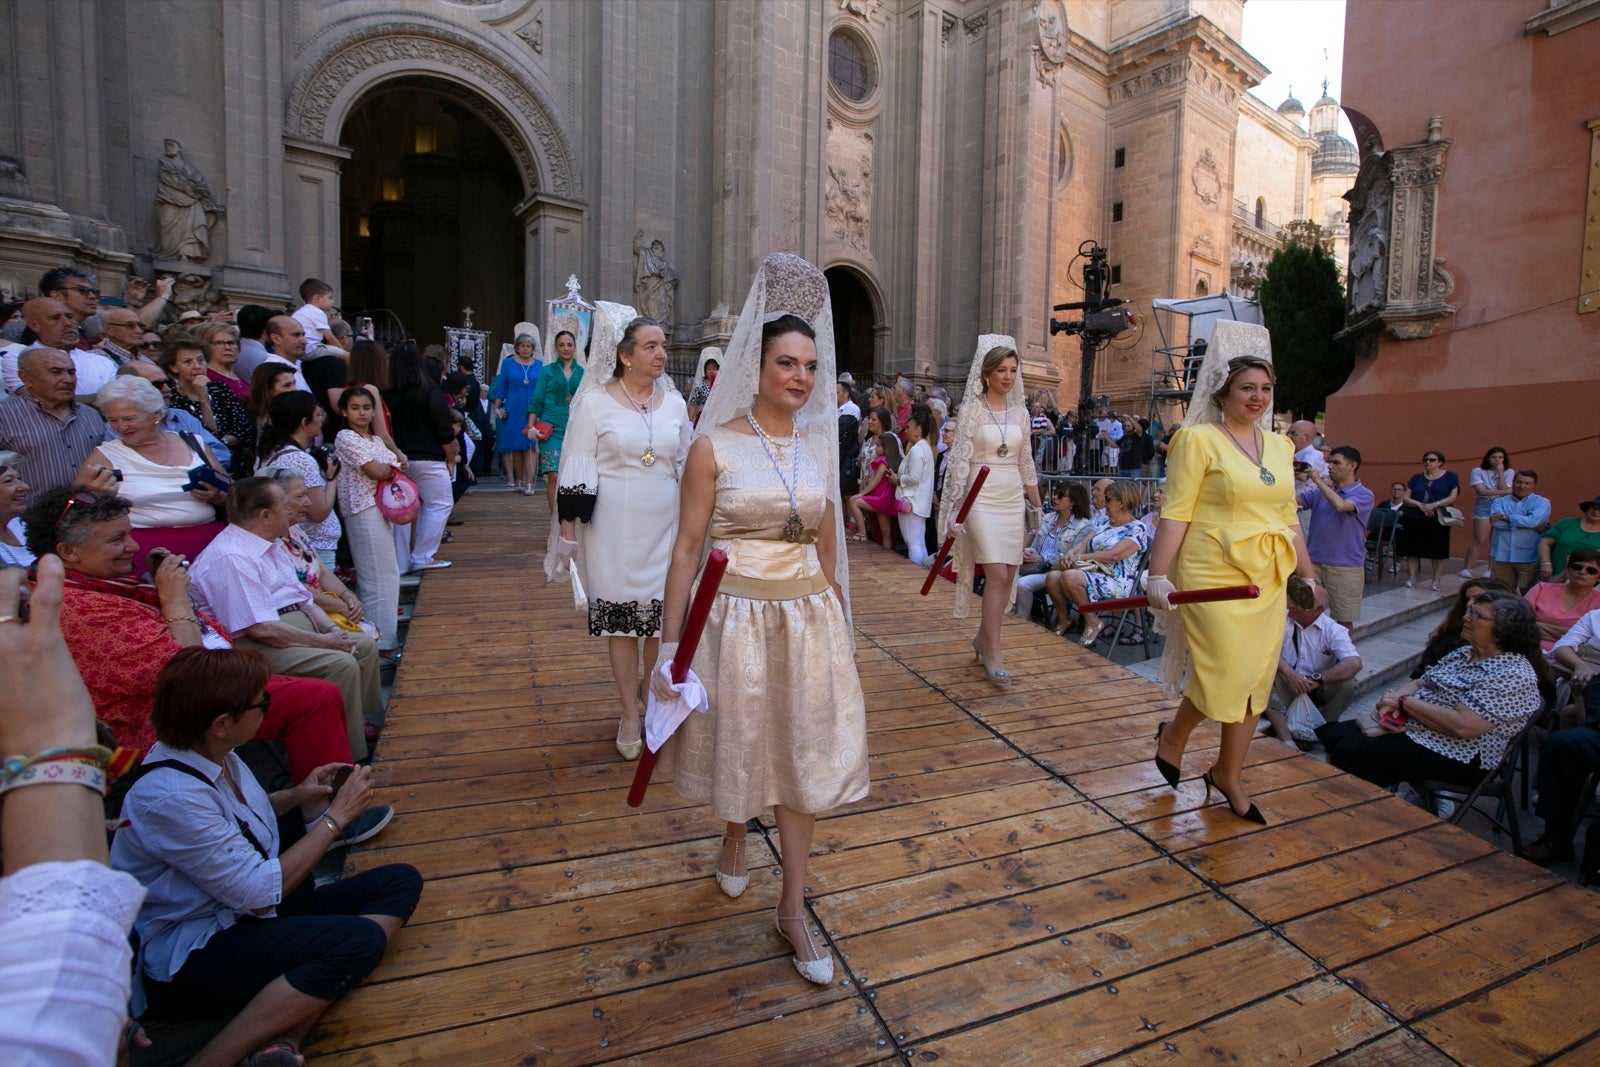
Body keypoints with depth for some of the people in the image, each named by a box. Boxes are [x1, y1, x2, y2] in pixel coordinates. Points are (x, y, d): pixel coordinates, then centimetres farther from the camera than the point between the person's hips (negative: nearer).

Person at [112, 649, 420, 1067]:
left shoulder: (213, 753, 0)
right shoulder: (168, 796, -26)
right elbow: (261, 893, -24)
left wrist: (295, 795, 4)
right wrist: (337, 816, -15)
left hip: (245, 914, 9)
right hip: (188, 961, -9)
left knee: (402, 881, -8)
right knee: (359, 940, -31)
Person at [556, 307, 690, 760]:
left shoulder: (674, 402, 7)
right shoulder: (594, 402, -3)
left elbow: (687, 466, 13)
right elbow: (576, 471, -4)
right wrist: (569, 528, -6)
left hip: (664, 523, 3)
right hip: (614, 527, -3)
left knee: (663, 615, 7)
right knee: (620, 617, 5)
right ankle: (630, 714, 20)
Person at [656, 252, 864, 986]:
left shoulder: (819, 447, 4)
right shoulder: (715, 447, -8)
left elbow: (827, 548, 11)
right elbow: (687, 549, -8)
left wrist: (841, 627, 15)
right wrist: (671, 644, -9)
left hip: (809, 618, 3)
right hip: (737, 615, -3)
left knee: (805, 755, 8)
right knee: (738, 744, 16)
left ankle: (792, 906, 26)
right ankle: (733, 840, 50)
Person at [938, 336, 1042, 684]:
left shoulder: (1020, 412, 10)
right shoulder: (971, 410, -4)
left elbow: (1026, 464, 15)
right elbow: (959, 461, -7)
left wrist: (1038, 506, 15)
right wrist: (954, 508, -12)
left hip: (1013, 499, 5)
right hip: (981, 499, -5)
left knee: (1008, 576, 5)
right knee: (997, 574, -12)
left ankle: (984, 637, 24)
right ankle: (994, 652, -2)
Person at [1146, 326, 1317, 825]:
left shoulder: (1279, 446, 13)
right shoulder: (1199, 440, -7)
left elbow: (1288, 518, 19)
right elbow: (1175, 514, -11)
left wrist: (1308, 575, 19)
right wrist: (1158, 575, -17)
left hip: (1267, 578, 7)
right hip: (1214, 575, -7)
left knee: (1257, 679, 9)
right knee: (1228, 673, -8)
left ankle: (1228, 774, 26)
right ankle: (1173, 734, 22)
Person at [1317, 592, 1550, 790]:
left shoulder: (1513, 675, -15)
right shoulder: (1466, 653, 13)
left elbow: (1462, 726, -25)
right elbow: (1420, 683, 14)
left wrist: (1404, 701, -15)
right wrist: (1394, 703, -9)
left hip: (1457, 759, -9)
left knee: (1349, 753, -24)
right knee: (1331, 734, -6)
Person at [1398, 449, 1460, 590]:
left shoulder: (1450, 477, 5)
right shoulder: (1416, 478, 10)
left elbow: (1453, 497, -5)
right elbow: (1406, 498, 5)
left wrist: (1434, 505, -20)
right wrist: (1420, 505, -13)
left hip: (1438, 520, -2)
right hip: (1414, 519, 2)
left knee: (1438, 552, 1)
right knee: (1412, 549, 1)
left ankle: (1436, 581, 9)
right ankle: (1411, 577, 9)